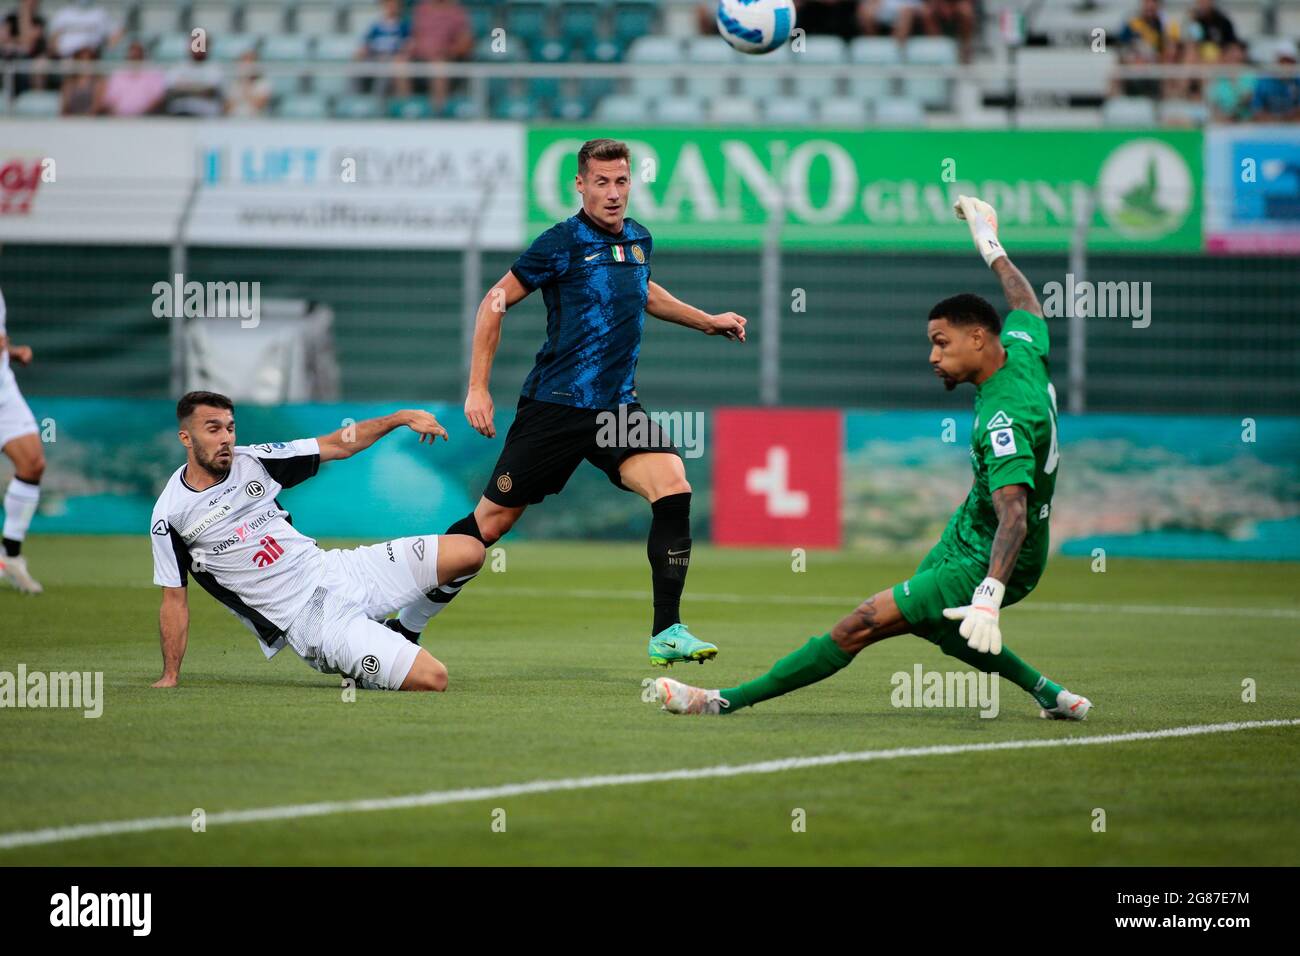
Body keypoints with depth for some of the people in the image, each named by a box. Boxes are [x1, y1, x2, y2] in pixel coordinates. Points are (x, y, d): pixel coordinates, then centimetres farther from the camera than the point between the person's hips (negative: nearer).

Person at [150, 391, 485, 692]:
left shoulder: (252, 460, 3)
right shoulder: (169, 516, -8)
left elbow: (338, 446, 10)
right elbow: (175, 600, -1)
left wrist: (400, 418, 3)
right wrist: (170, 677, -3)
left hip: (333, 570, 6)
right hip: (305, 617, -6)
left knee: (468, 552, -3)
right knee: (432, 678, -23)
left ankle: (405, 632, 15)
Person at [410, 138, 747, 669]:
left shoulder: (639, 240, 9)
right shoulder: (562, 242, -10)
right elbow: (495, 303, -4)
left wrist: (707, 321, 31)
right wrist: (478, 388, -7)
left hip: (616, 406, 5)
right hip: (554, 404, -5)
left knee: (673, 485, -19)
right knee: (491, 522, 0)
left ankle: (666, 632, -16)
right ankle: (409, 615, 22)